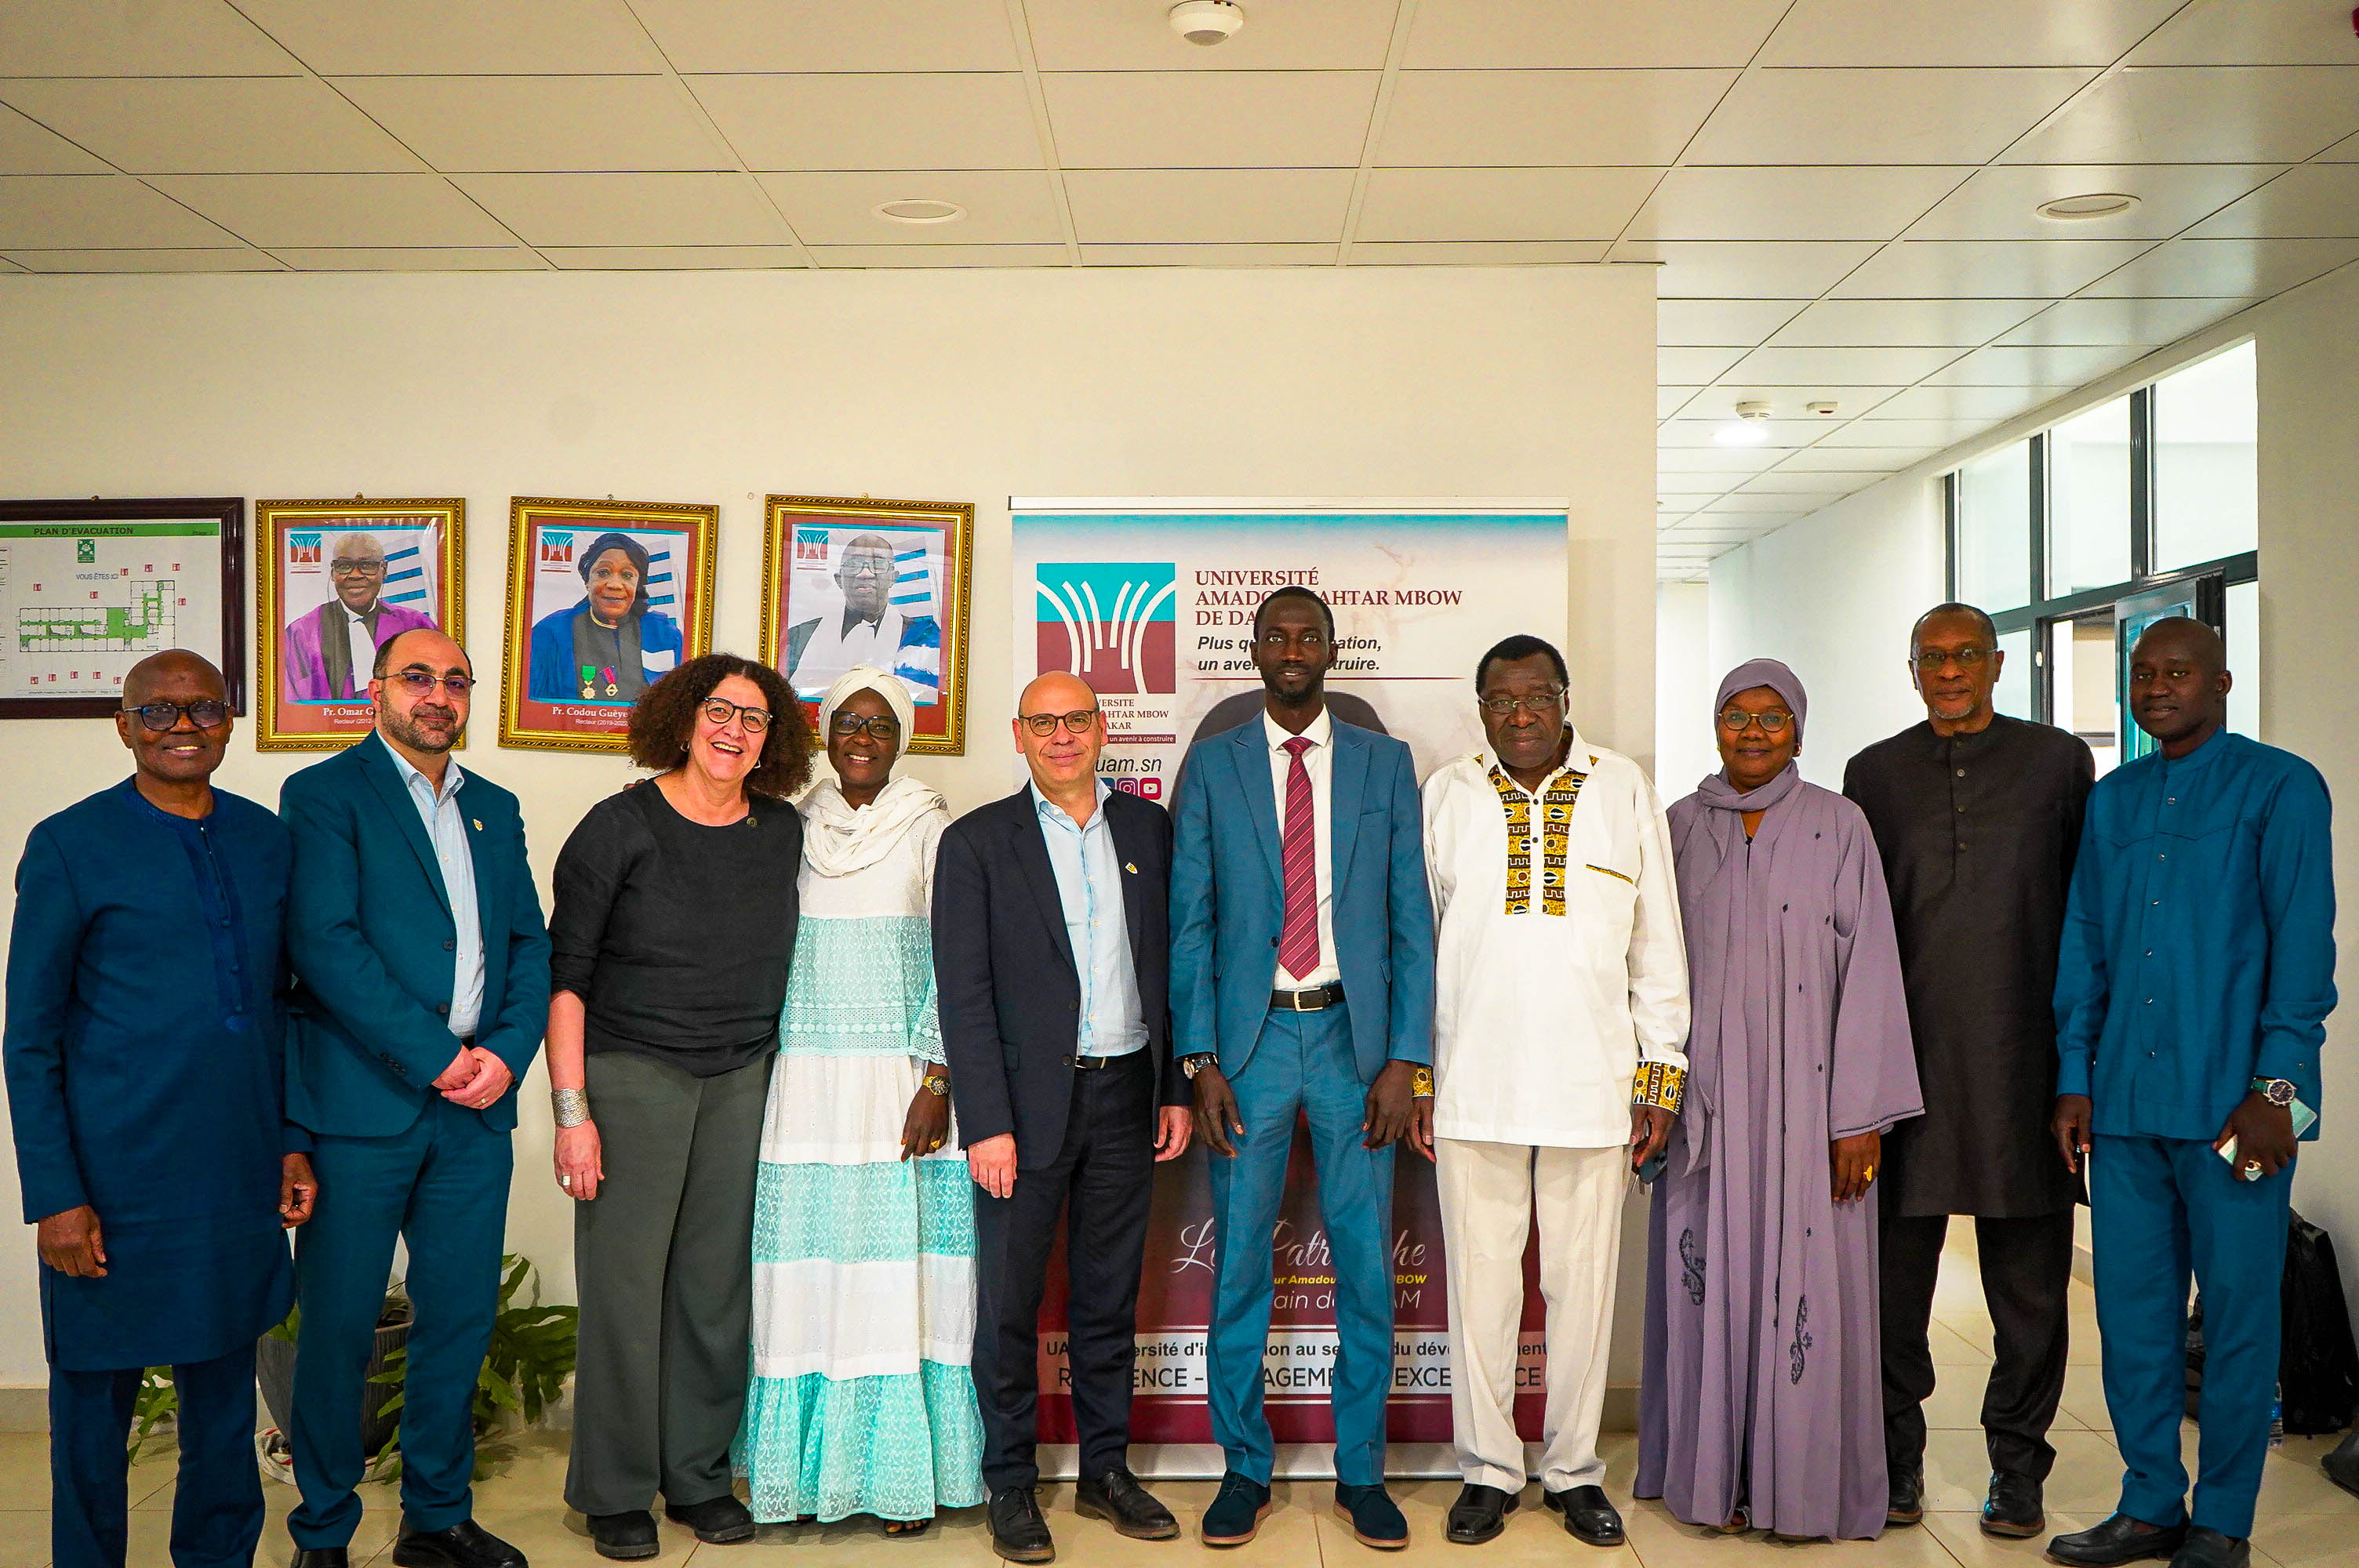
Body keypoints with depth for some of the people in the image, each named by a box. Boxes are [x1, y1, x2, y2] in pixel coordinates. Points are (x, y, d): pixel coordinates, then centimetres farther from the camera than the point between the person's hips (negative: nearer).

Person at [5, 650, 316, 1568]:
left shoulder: (265, 839, 7)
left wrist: (294, 1139, 10)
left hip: (240, 1176, 4)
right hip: (118, 1181, -4)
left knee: (224, 1389, 15)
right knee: (96, 1397, 10)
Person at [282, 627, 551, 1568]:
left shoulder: (494, 810, 16)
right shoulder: (324, 794, -2)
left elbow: (529, 945, 12)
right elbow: (324, 941, -13)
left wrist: (507, 1052, -5)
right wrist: (435, 1056, -15)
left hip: (475, 1104, 5)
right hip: (360, 1102, -5)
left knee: (462, 1318, 10)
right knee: (339, 1326, 5)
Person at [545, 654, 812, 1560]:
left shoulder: (782, 833, 6)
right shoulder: (622, 827, -6)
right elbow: (565, 973, -7)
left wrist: (780, 1073, 8)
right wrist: (571, 1110, -12)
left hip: (744, 1081, 4)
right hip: (633, 1076, -3)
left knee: (719, 1281, 7)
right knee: (624, 1281, 0)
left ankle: (700, 1476, 22)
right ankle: (616, 1492, 16)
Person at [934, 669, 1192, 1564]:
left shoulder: (1149, 828, 8)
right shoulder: (977, 843, -2)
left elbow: (1171, 964, 10)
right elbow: (963, 995, -7)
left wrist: (1177, 1087, 6)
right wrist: (987, 1123, -12)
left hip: (1126, 1097, 3)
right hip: (1028, 1101, -3)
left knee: (1111, 1294, 13)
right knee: (1010, 1299, 5)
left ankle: (1106, 1471, 27)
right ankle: (1011, 1485, 20)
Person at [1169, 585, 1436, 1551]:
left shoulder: (1385, 765, 6)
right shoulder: (1212, 766, 6)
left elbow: (1412, 920, 4)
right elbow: (1189, 922, 3)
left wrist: (1406, 1061, -4)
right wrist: (1200, 1061, -5)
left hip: (1355, 1037, 0)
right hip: (1249, 1039, 0)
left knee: (1366, 1263, 6)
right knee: (1238, 1263, 5)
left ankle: (1361, 1472, 21)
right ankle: (1244, 1469, 21)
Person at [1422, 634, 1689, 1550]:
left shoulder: (1624, 790, 6)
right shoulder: (1446, 795, 7)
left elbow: (1658, 946, 8)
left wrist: (1661, 1077, 5)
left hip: (1593, 1086, 0)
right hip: (1472, 1086, 0)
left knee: (1584, 1285, 6)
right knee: (1480, 1284, 4)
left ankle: (1574, 1471, 23)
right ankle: (1489, 1471, 20)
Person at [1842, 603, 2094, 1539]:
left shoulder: (2058, 762, 6)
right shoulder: (1875, 774, 9)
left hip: (2023, 1061, -1)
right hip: (1905, 1060, 1)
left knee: (2028, 1279, 7)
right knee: (1894, 1266, 6)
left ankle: (2017, 1467, 20)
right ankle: (1896, 1457, 20)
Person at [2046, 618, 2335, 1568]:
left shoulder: (2279, 787, -1)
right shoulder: (2111, 801, 14)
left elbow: (2303, 944, -7)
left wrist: (2275, 1087, -13)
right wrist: (2075, 1079, 9)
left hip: (2229, 1102, -5)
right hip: (2124, 1100, 5)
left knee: (2237, 1320, 4)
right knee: (2132, 1312, 9)